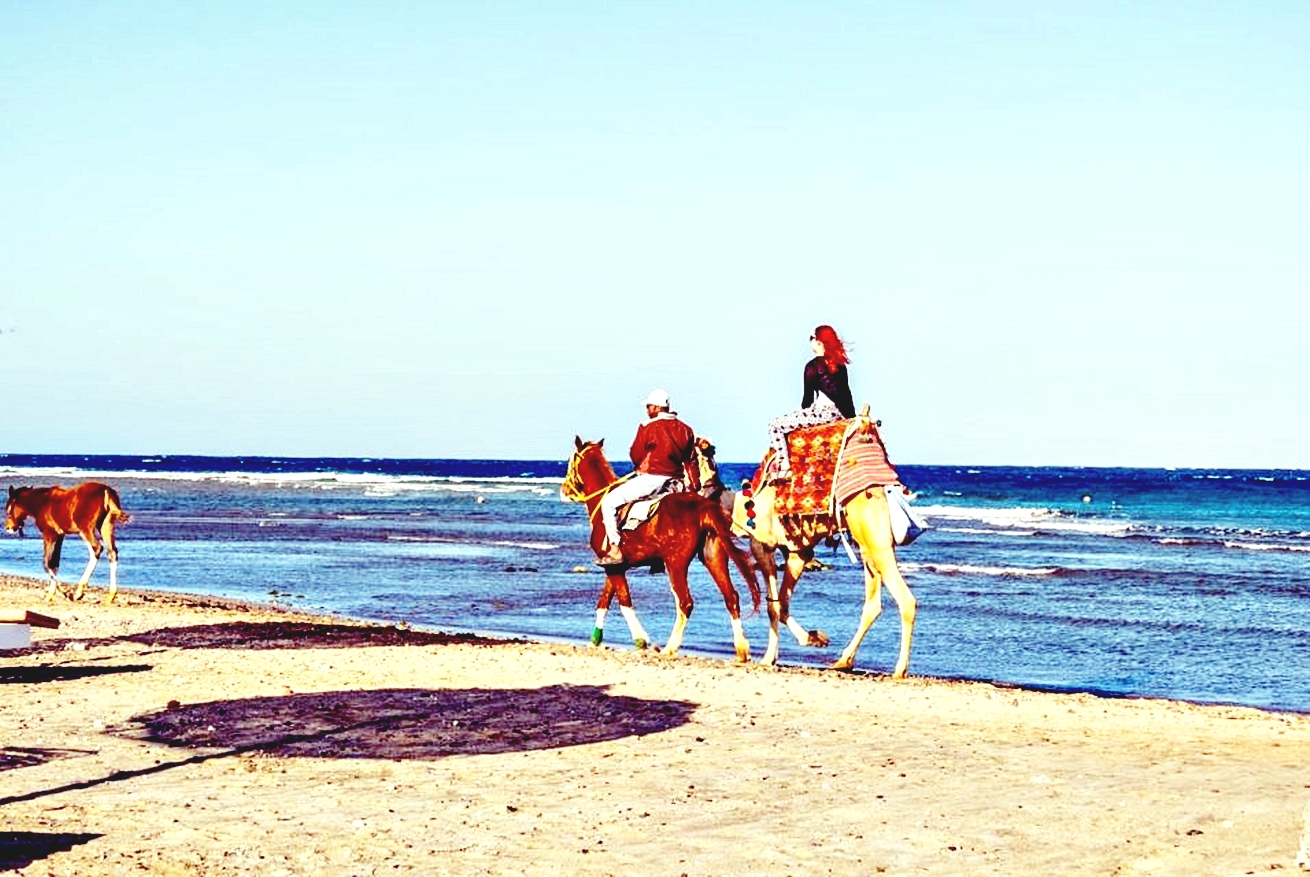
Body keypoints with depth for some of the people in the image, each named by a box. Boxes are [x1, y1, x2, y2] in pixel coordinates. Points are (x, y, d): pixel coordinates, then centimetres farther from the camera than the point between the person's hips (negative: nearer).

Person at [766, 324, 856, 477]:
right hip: (840, 412, 9)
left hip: (824, 412, -9)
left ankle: (784, 466, -14)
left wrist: (803, 414, 14)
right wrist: (852, 417, 22)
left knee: (775, 425, -4)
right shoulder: (839, 363, 12)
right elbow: (846, 392, 15)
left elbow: (808, 397, -3)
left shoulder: (813, 366, -8)